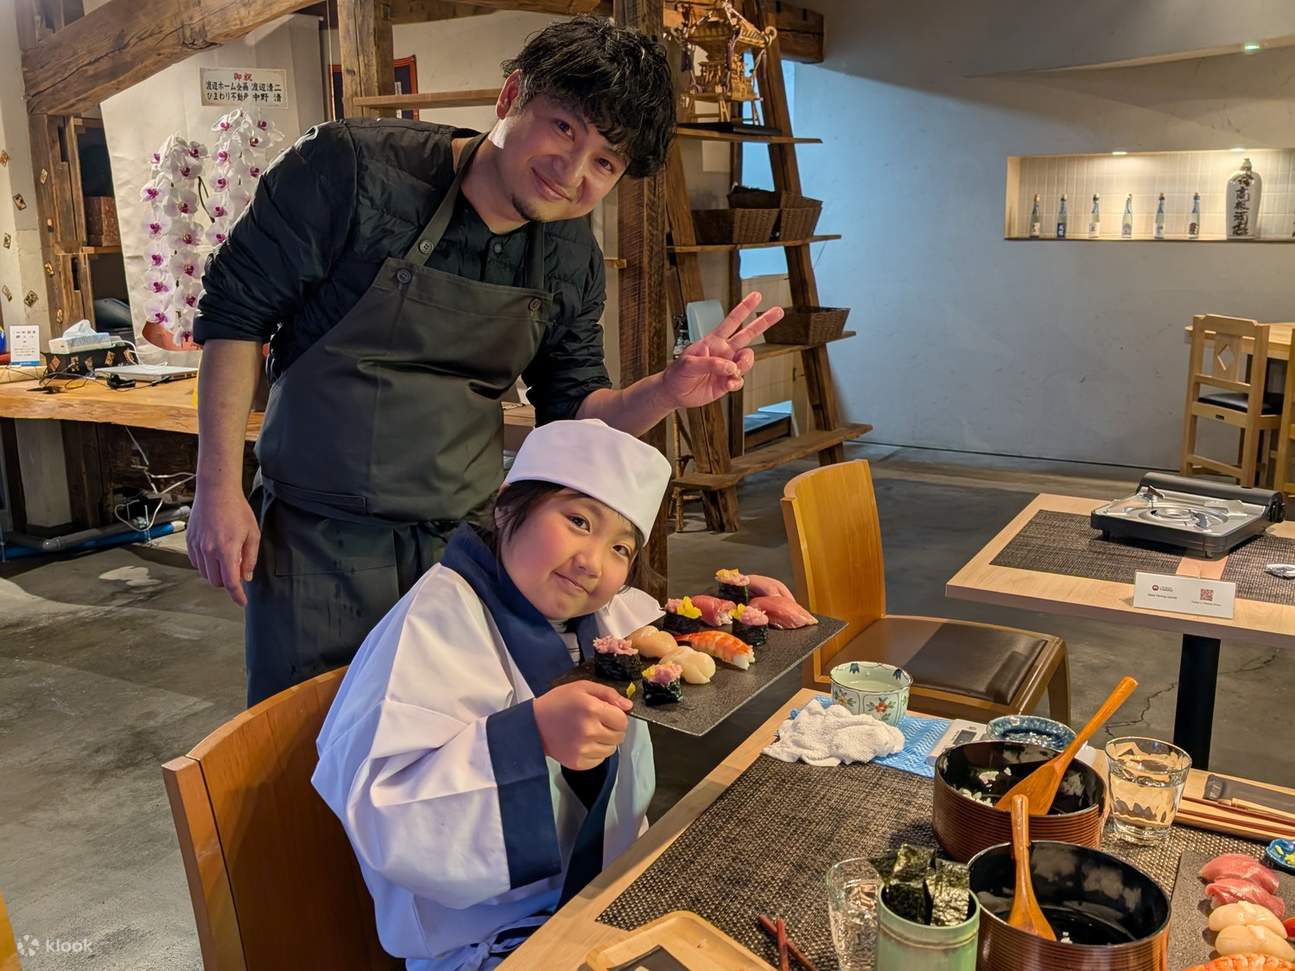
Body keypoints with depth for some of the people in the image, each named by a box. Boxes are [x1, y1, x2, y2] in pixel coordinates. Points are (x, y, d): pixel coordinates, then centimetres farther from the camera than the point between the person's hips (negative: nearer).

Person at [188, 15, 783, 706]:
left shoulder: (573, 261, -2)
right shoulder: (354, 167, -16)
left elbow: (572, 412, 6)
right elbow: (235, 309, -8)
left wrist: (666, 392, -15)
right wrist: (218, 489, -11)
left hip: (465, 540, 4)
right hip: (315, 538, -3)